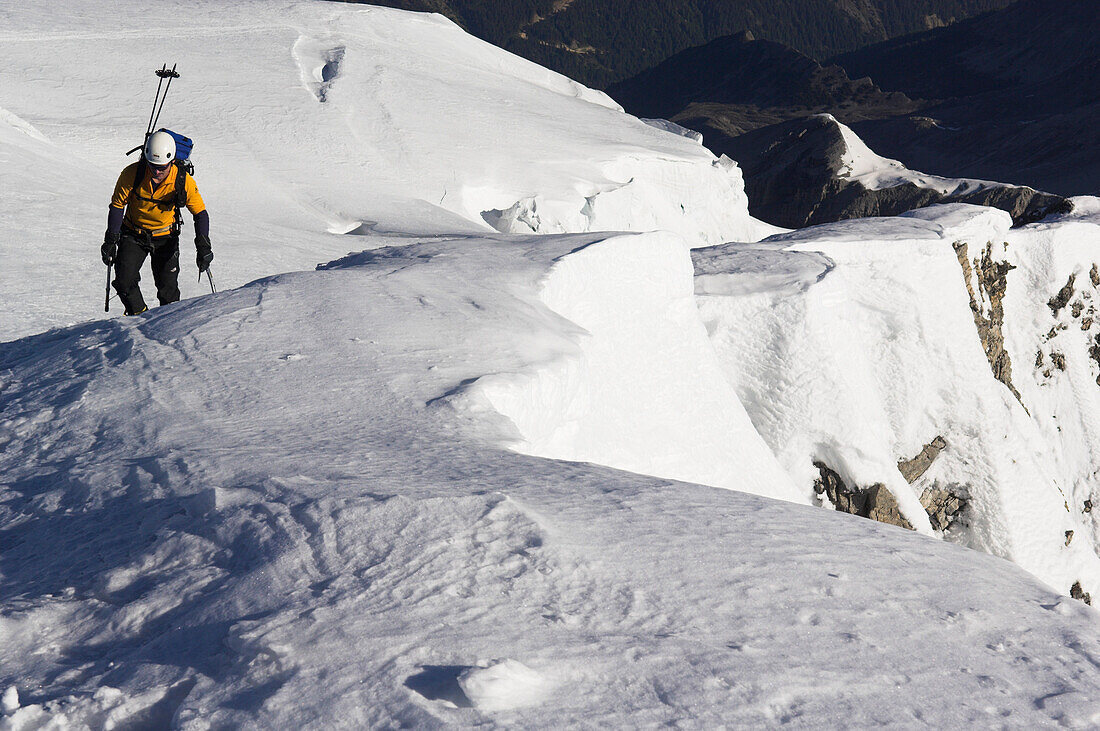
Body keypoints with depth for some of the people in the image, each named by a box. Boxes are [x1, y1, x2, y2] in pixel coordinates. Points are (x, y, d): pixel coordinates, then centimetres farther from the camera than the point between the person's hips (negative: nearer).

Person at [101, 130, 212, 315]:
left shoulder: (183, 181, -21)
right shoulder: (132, 174, -22)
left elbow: (200, 213, -10)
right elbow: (117, 206, -9)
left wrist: (203, 246, -21)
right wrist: (111, 240, -13)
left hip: (165, 237, 0)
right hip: (134, 234, 0)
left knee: (168, 289, -4)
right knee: (124, 281, -12)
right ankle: (138, 315, 12)